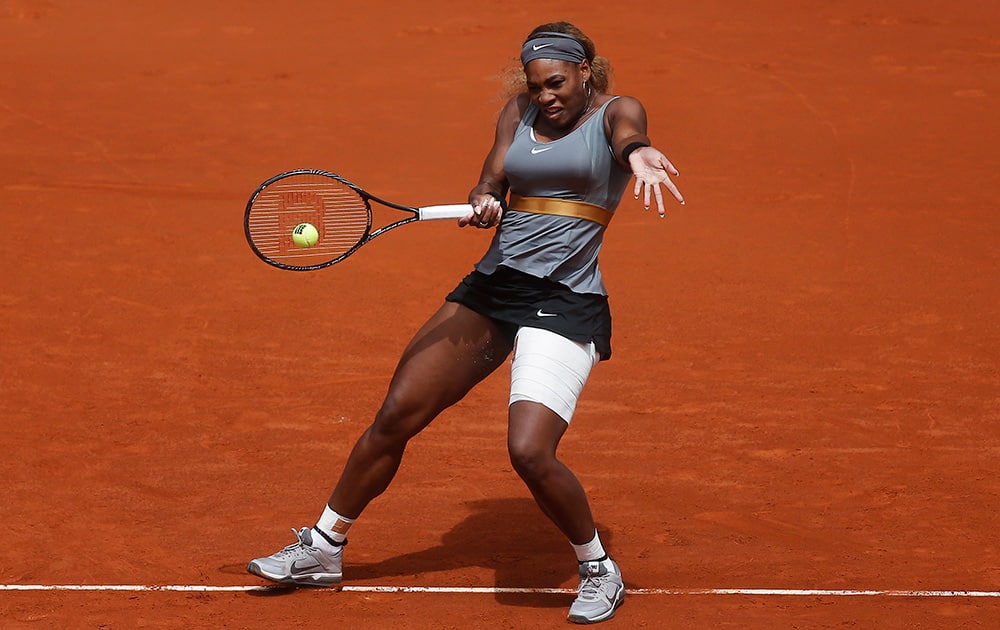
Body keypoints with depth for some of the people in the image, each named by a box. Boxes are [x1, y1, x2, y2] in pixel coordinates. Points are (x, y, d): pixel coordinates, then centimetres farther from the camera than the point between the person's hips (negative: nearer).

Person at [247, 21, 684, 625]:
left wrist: (640, 152, -51)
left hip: (566, 305, -6)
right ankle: (323, 549, 23)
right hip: (492, 286, 6)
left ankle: (600, 571, 3)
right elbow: (491, 179, 3)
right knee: (395, 416, 5)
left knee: (530, 451, -22)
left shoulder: (616, 111, -2)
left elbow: (629, 136, -26)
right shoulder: (519, 112, 12)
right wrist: (484, 203, -23)